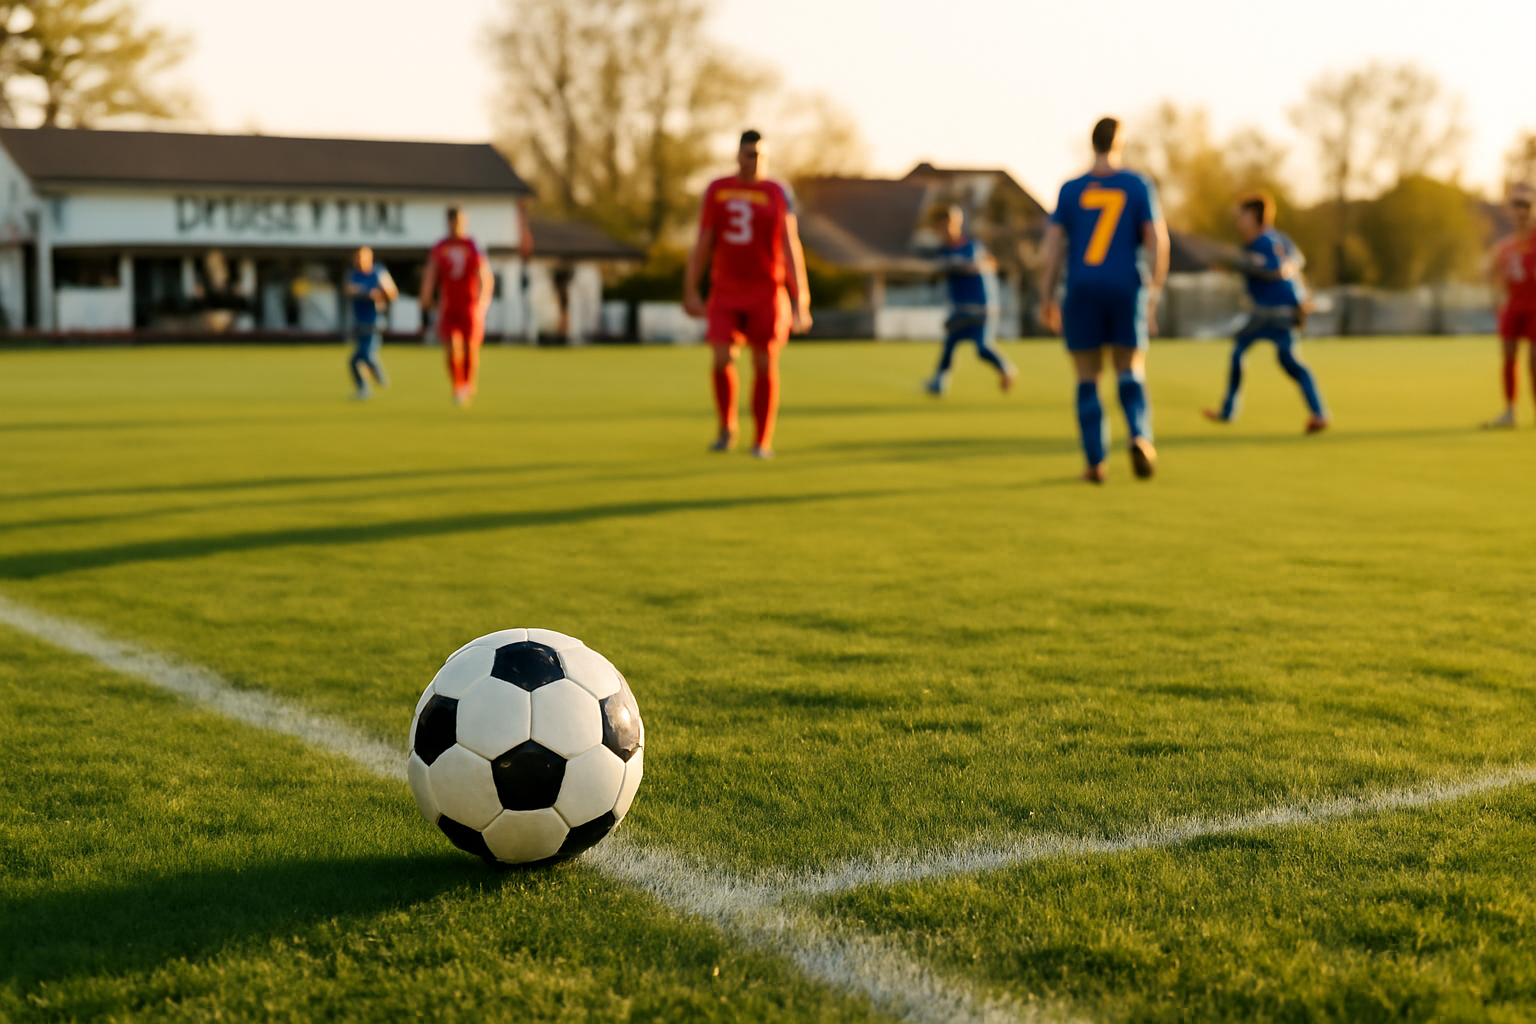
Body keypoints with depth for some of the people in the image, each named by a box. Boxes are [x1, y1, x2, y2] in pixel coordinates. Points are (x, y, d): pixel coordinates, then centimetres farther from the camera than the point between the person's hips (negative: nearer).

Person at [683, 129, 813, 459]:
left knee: (765, 365, 0)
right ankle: (726, 427, 12)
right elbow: (703, 245, 10)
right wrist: (690, 292, 6)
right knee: (722, 360, -11)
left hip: (767, 292, -1)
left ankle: (762, 441, 11)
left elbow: (791, 248, -1)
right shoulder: (716, 191, 6)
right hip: (725, 292, 1)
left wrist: (800, 301, -7)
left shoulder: (778, 194, 0)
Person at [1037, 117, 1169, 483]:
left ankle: (1096, 463, 4)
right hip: (1126, 290, 0)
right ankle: (1140, 437, -16)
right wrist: (1154, 294, 3)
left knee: (1088, 380, 9)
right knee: (1131, 374, 11)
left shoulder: (1070, 190, 3)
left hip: (1082, 292, 0)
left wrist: (1047, 299, 5)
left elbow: (1052, 246, -1)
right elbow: (1157, 241, -5)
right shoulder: (1139, 185, 1)